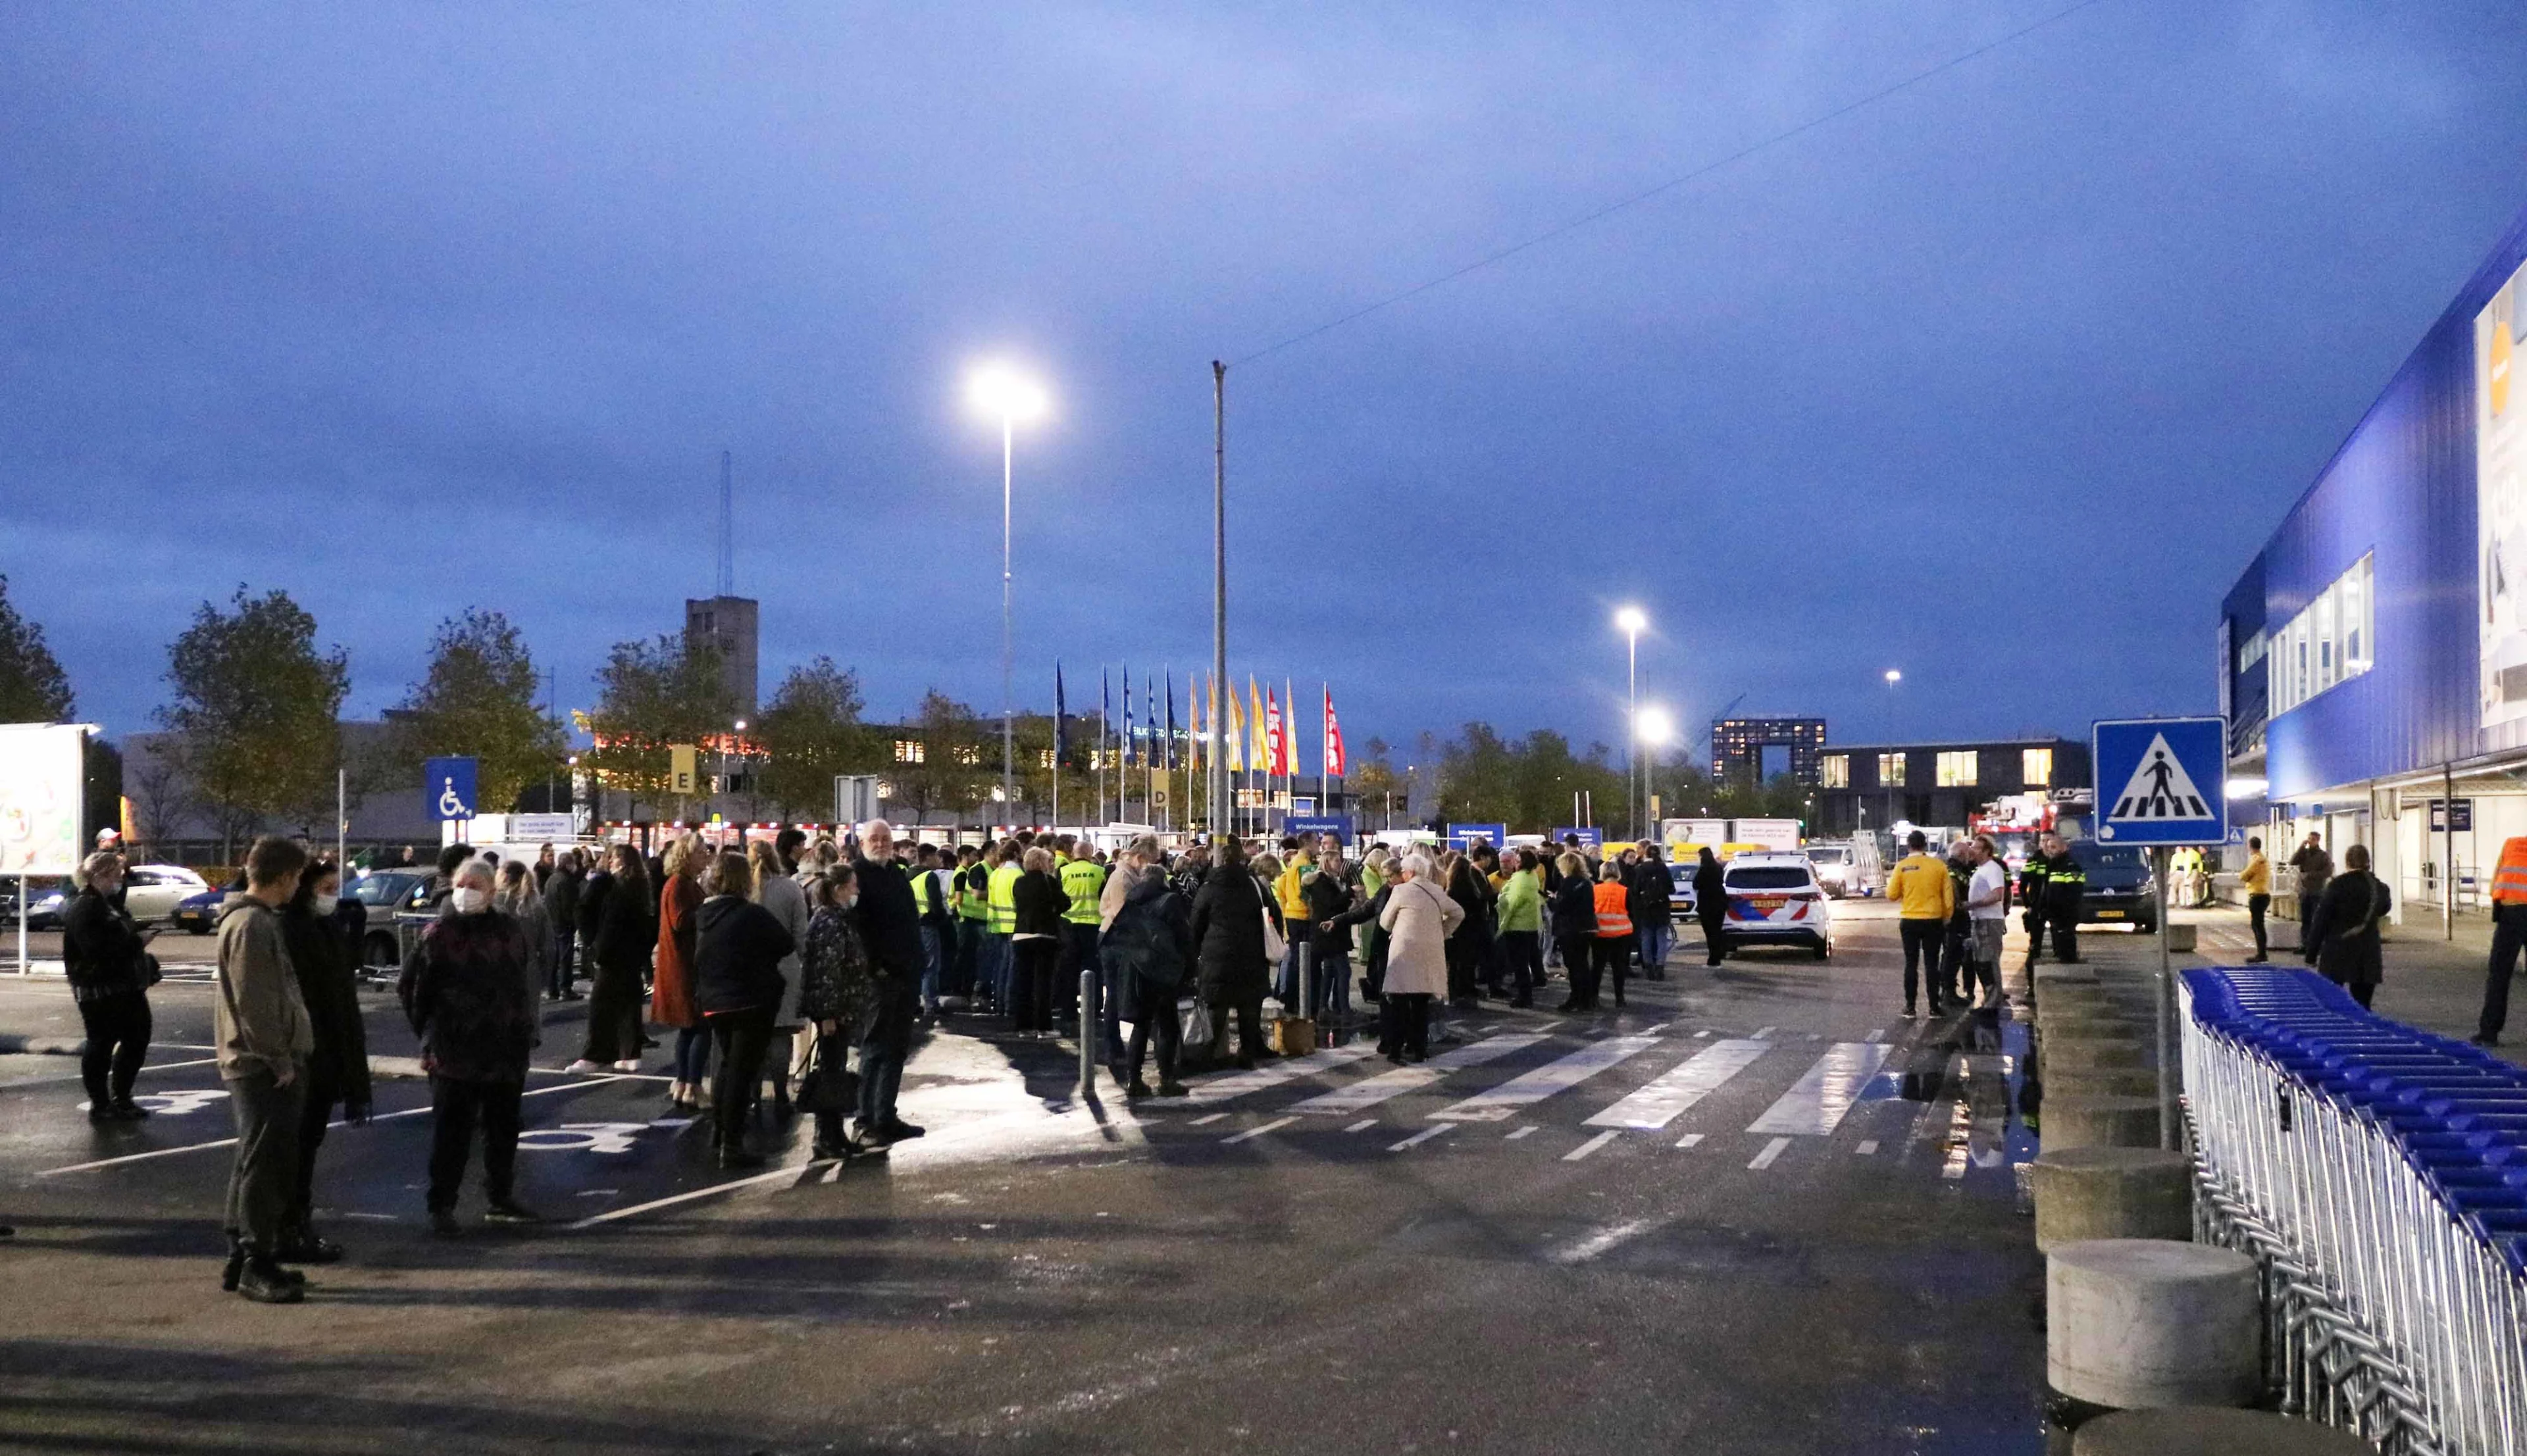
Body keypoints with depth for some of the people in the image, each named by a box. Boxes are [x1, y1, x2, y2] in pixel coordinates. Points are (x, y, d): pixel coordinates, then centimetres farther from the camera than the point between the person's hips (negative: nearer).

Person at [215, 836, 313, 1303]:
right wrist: (279, 1061, -17)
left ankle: (241, 1260, 22)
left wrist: (285, 1058, 20)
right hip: (263, 1067, -11)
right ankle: (257, 1266, -3)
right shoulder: (252, 924, -15)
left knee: (255, 1164, 15)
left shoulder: (258, 919, 17)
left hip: (259, 1066, 11)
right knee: (265, 1165, -7)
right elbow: (253, 1003, -20)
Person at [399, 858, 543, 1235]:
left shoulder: (509, 932, 7)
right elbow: (410, 987, 1)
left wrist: (524, 1034, 11)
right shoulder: (438, 935, -4)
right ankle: (441, 1207, 6)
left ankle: (502, 1198, 26)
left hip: (506, 1053, 4)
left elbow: (526, 984, 14)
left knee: (504, 1129, 14)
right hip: (454, 1055, -4)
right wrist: (430, 1032, 3)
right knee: (451, 1131, -1)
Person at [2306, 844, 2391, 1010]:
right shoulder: (2379, 888, 3)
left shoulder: (2337, 885, -11)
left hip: (2337, 953, -4)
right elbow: (2384, 909, 26)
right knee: (2362, 1005, 6)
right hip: (2368, 956, 4)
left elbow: (2321, 919, -10)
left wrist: (2312, 952, -4)